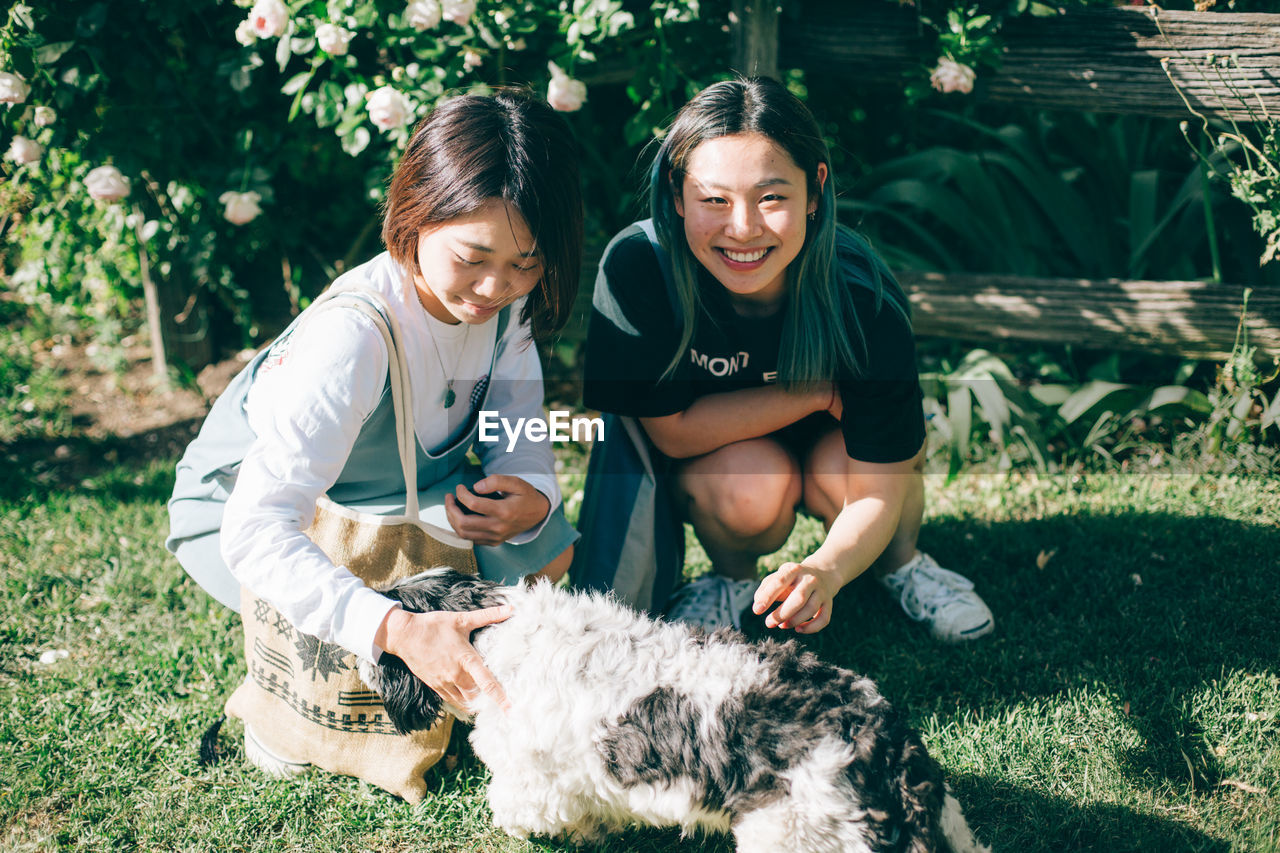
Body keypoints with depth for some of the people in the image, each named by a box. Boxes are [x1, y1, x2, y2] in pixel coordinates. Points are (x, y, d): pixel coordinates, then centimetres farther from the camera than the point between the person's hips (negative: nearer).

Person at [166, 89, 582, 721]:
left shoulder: (507, 298, -17)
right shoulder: (352, 336, -39)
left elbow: (518, 442, -10)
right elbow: (255, 530, -46)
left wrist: (531, 497, -36)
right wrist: (399, 630, -58)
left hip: (395, 491, 6)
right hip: (244, 509, -6)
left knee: (548, 552, -13)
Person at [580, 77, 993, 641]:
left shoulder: (866, 304, -31)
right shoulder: (636, 267, -33)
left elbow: (878, 493, -29)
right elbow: (673, 430, -24)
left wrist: (826, 570, -50)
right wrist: (819, 393, -27)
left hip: (829, 443, 1)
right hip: (702, 460, -1)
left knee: (840, 471, -31)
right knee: (750, 487, -32)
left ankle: (900, 562, 5)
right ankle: (732, 574, 4)